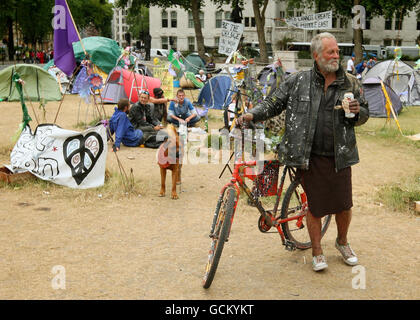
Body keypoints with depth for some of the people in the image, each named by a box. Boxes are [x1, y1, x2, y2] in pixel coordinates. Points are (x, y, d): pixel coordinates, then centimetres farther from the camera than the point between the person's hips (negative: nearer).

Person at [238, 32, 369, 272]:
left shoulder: (350, 84, 6)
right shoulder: (298, 81, 1)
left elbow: (365, 114, 15)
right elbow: (274, 104, 4)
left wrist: (357, 111, -9)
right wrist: (253, 114, -13)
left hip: (339, 156, 2)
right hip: (309, 156, -2)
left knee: (344, 205, 8)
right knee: (315, 206, 6)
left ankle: (343, 242, 38)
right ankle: (317, 252, 26)